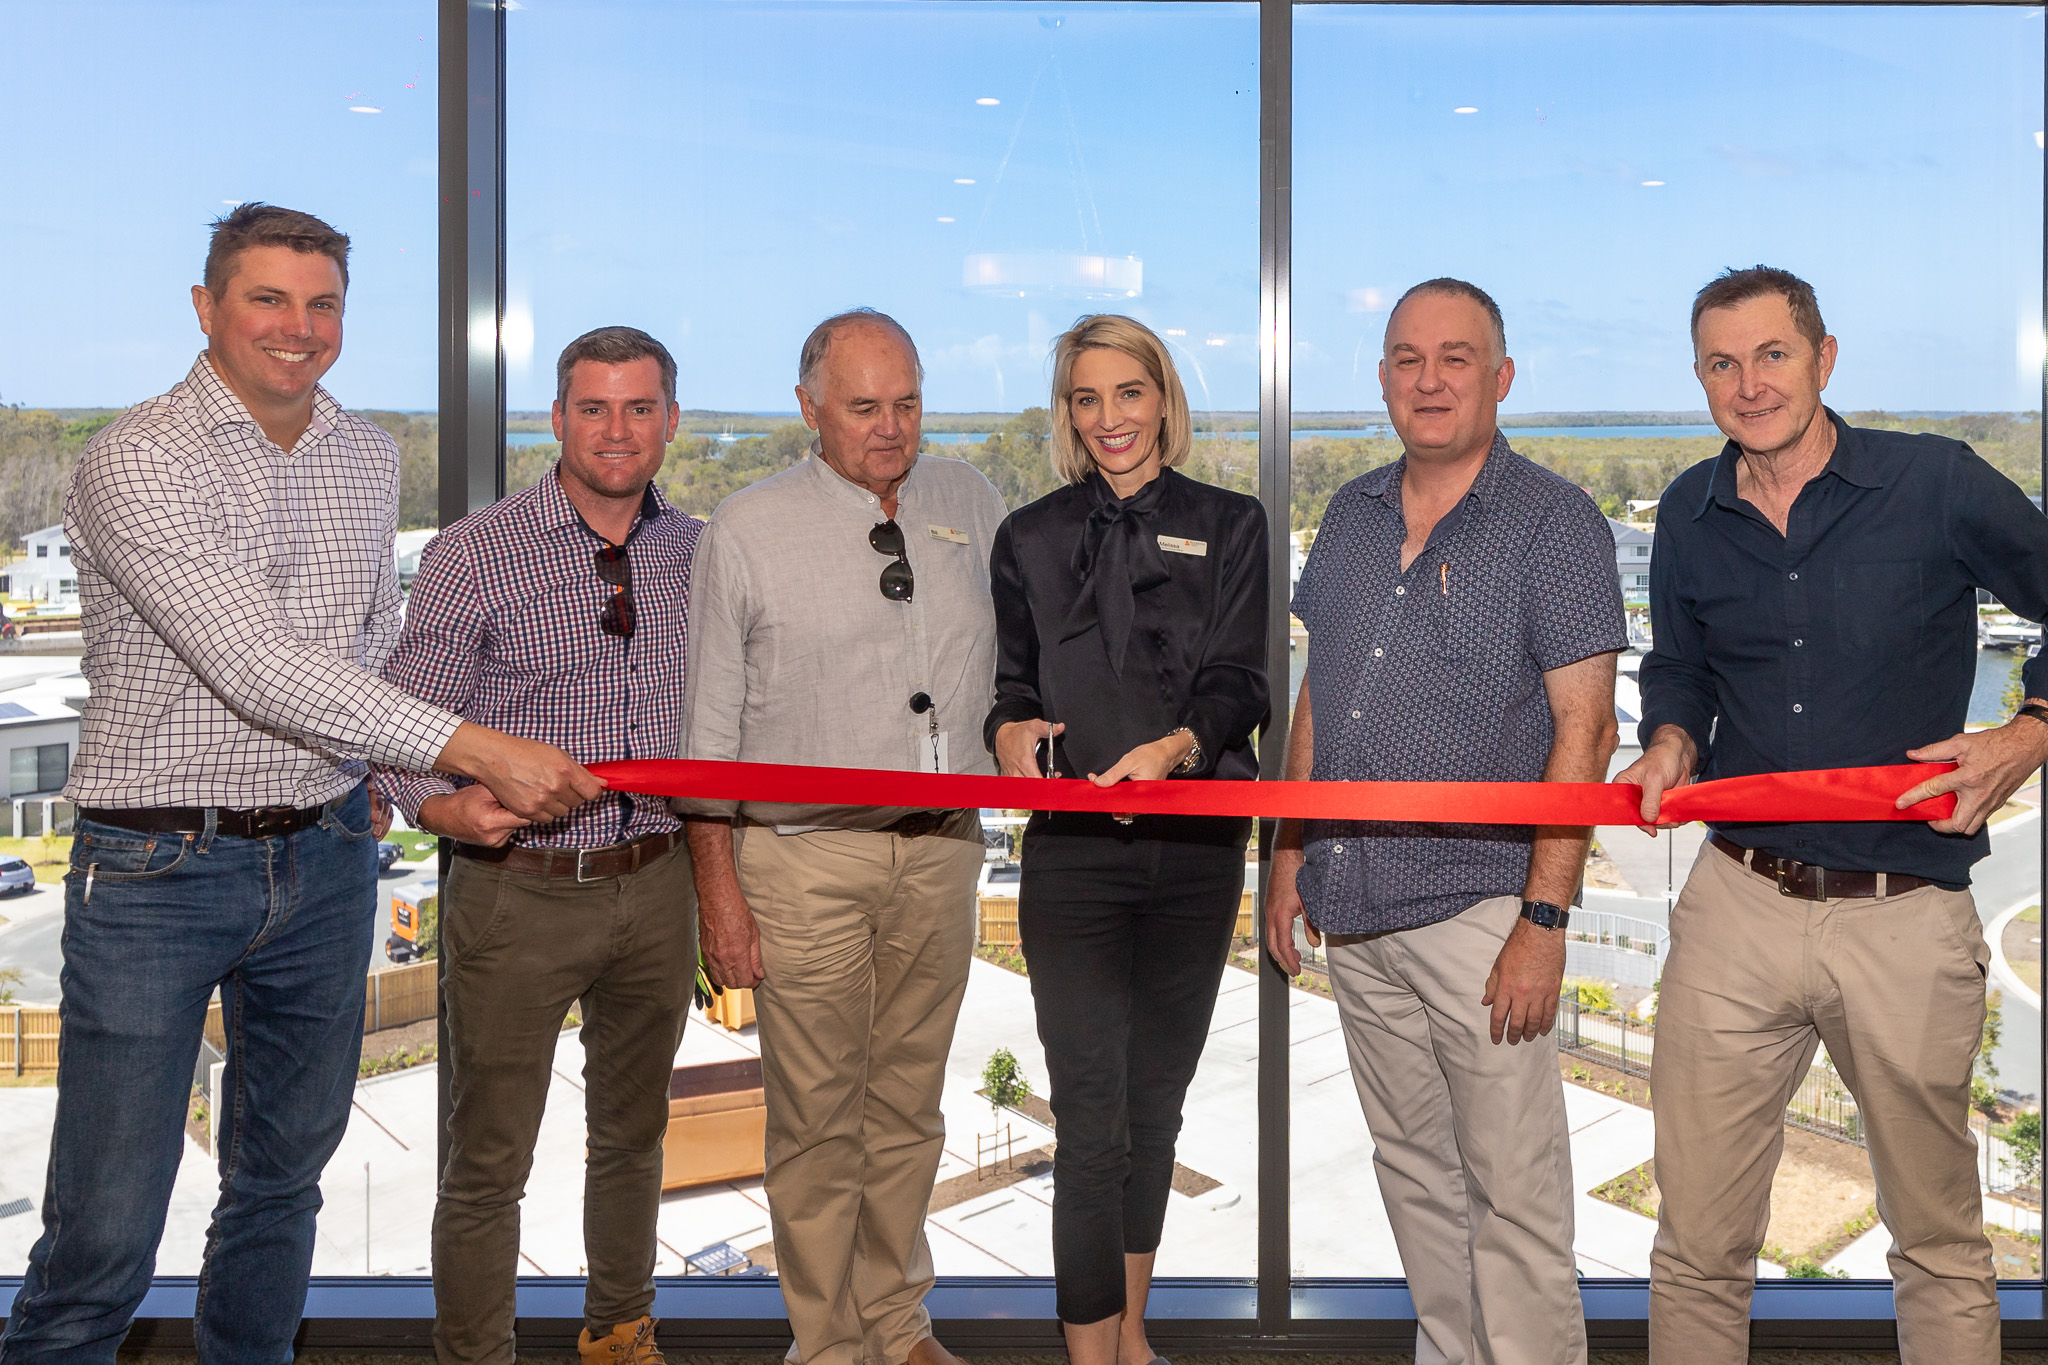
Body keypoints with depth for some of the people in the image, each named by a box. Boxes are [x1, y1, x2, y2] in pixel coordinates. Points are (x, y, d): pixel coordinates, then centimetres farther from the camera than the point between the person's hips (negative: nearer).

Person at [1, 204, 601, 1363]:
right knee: (107, 1233, -3)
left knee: (286, 1176, 18)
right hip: (159, 869, -5)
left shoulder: (370, 455, 8)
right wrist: (473, 749, -29)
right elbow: (256, 665, -24)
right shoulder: (137, 462, -12)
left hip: (327, 860, 6)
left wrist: (385, 772, 11)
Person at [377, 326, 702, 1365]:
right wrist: (449, 806, -28)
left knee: (633, 1134, 20)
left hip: (657, 889, 4)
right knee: (489, 1160, 6)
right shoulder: (472, 556, -8)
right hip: (518, 893, -4)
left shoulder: (699, 553, 4)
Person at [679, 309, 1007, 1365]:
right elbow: (707, 730, -2)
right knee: (819, 1118, 3)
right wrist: (719, 888, -5)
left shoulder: (968, 502, 8)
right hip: (807, 856, -3)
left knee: (908, 1105, 14)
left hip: (941, 850, 4)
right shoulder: (747, 531, -3)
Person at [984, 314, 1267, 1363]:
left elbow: (1239, 683, -3)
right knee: (1091, 1112, -6)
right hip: (1072, 852, -1)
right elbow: (1009, 684, 10)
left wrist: (1176, 745, -24)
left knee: (1158, 1097, 12)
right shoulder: (1031, 537, 9)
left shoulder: (1228, 524, 7)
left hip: (1195, 844, 1)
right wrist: (1009, 730, -14)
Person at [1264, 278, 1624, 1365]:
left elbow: (1584, 727, -11)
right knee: (1413, 1172, 17)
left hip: (1480, 906, -6)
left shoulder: (1554, 522, -7)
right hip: (1354, 906, 6)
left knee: (1513, 1192, 1)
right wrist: (1288, 855, 12)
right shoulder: (1351, 515, 11)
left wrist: (1544, 919, -16)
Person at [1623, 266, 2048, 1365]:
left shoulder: (1940, 485, -5)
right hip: (1737, 911, 2)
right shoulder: (1689, 516, 6)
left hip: (1906, 922, -2)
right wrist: (1673, 742, 1)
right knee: (1698, 1248, 7)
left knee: (1940, 1252, 13)